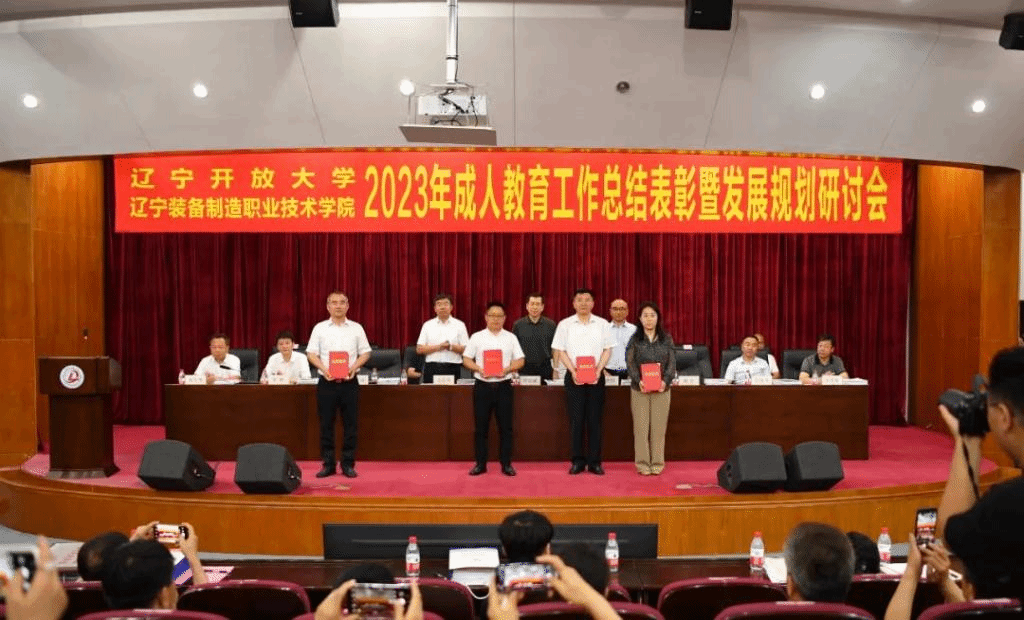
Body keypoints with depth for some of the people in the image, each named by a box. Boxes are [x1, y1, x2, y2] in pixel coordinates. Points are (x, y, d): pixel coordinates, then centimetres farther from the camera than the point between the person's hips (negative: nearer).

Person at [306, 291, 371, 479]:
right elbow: (311, 353, 4)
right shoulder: (320, 328, 6)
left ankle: (348, 464, 10)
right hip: (327, 382, 0)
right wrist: (323, 368, -12)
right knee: (326, 424, 3)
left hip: (349, 382, 0)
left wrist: (354, 367, -11)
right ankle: (328, 465, 11)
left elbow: (365, 352, 7)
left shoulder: (356, 328, 7)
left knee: (350, 424, 1)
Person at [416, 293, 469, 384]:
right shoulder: (428, 325, 12)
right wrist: (438, 347, -8)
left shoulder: (459, 325, 8)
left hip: (452, 369, -1)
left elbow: (466, 350, 2)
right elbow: (419, 349, 5)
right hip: (432, 368, 1)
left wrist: (451, 347, -14)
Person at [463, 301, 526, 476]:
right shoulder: (477, 337, 4)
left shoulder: (510, 337, 6)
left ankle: (506, 464, 11)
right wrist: (479, 369, -14)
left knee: (505, 426, 3)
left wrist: (507, 369, -14)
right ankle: (480, 463, 13)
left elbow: (520, 361, 4)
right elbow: (466, 359, 4)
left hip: (503, 385, 0)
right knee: (480, 426, 4)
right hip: (482, 385, 0)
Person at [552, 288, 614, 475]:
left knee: (595, 420, 2)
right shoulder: (565, 324, 4)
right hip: (574, 377, -1)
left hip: (596, 376, 1)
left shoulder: (602, 324, 6)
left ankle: (594, 461, 8)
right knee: (576, 420, 1)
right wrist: (573, 371, -10)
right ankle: (577, 461, 9)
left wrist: (598, 370, -9)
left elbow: (607, 350, 5)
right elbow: (560, 350, 2)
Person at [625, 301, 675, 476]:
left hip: (662, 389, 1)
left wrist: (665, 381, -12)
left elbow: (672, 363, 4)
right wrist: (638, 381, -16)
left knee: (659, 427, 2)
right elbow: (630, 363, -1)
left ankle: (657, 463, 10)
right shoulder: (634, 339, 5)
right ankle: (642, 463, 6)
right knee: (641, 427, 0)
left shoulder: (666, 339, 8)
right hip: (640, 389, -1)